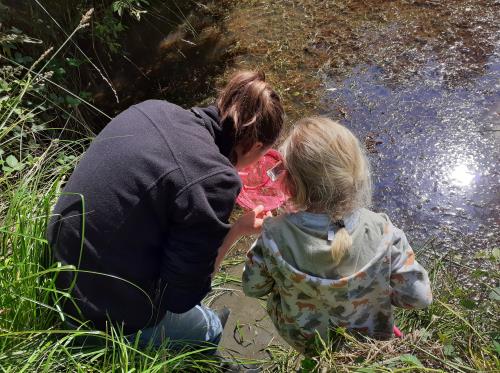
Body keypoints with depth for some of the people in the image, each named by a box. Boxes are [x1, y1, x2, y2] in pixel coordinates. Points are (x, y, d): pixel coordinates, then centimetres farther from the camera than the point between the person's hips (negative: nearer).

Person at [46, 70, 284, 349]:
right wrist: (238, 230, -9)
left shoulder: (153, 109, -8)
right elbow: (181, 297, -19)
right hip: (109, 319, -6)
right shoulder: (213, 182, -27)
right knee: (208, 328, 22)